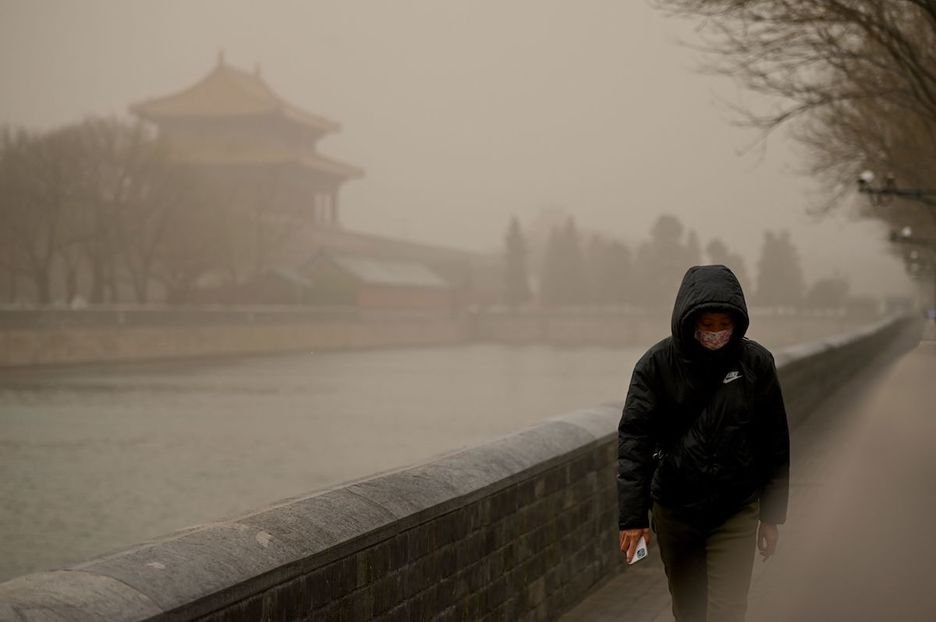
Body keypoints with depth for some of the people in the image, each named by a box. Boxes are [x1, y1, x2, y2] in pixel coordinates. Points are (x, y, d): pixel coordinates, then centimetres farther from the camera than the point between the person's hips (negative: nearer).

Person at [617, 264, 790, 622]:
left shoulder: (756, 363, -5)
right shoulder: (657, 364, -9)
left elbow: (775, 445, 3)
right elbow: (634, 438, -13)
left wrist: (772, 516, 6)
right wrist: (632, 515, -20)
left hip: (736, 513, -1)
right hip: (673, 509, 1)